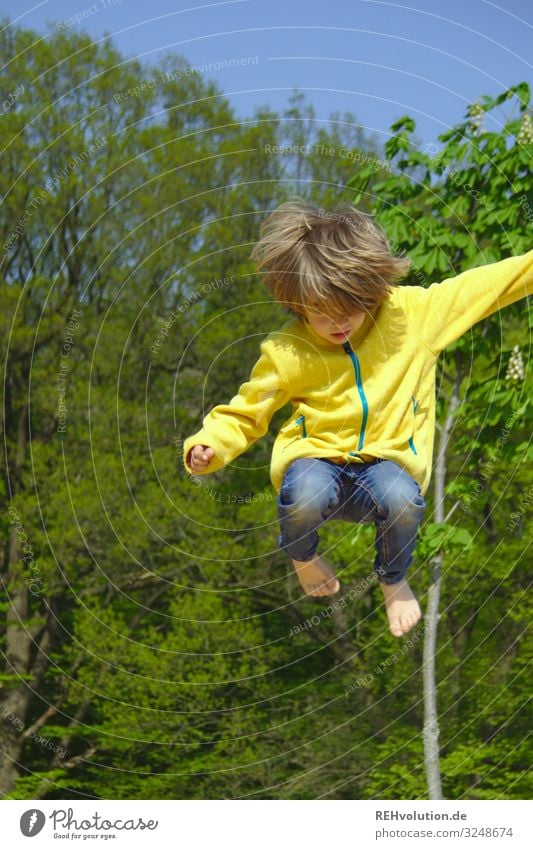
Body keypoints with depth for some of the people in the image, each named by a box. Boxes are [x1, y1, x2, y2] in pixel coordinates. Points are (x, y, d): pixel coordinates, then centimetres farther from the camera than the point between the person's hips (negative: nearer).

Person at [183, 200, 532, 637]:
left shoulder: (413, 311, -4)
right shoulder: (285, 351, -6)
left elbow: (486, 284, 3)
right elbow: (243, 414, 3)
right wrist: (209, 445, -16)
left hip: (387, 459, 1)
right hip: (316, 457, 0)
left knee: (402, 499, -35)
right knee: (304, 496, -37)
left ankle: (393, 579, 2)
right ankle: (303, 556, 5)